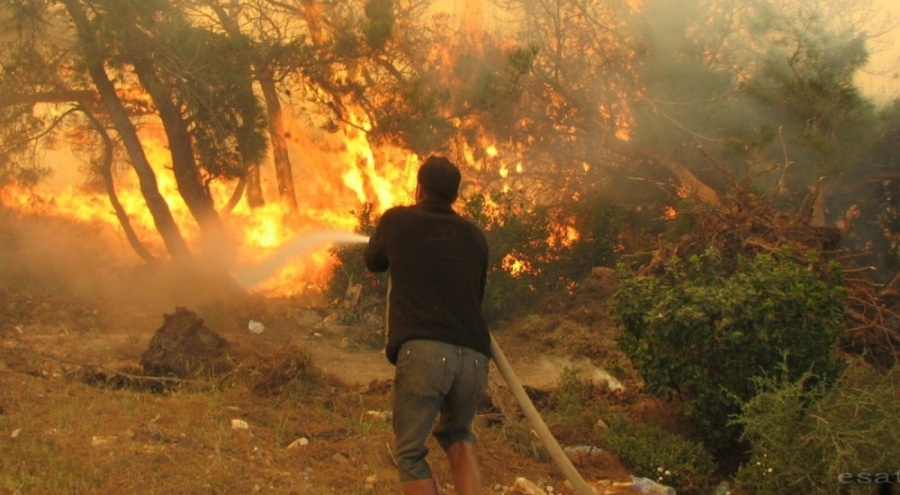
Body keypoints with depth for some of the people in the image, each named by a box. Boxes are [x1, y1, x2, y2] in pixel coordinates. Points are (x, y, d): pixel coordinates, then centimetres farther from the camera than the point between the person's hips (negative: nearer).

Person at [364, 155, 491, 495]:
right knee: (457, 436, 27)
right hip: (473, 355, 4)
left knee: (410, 453, 7)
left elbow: (373, 263, 32)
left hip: (422, 351, -4)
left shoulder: (397, 221, 12)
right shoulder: (474, 236, 18)